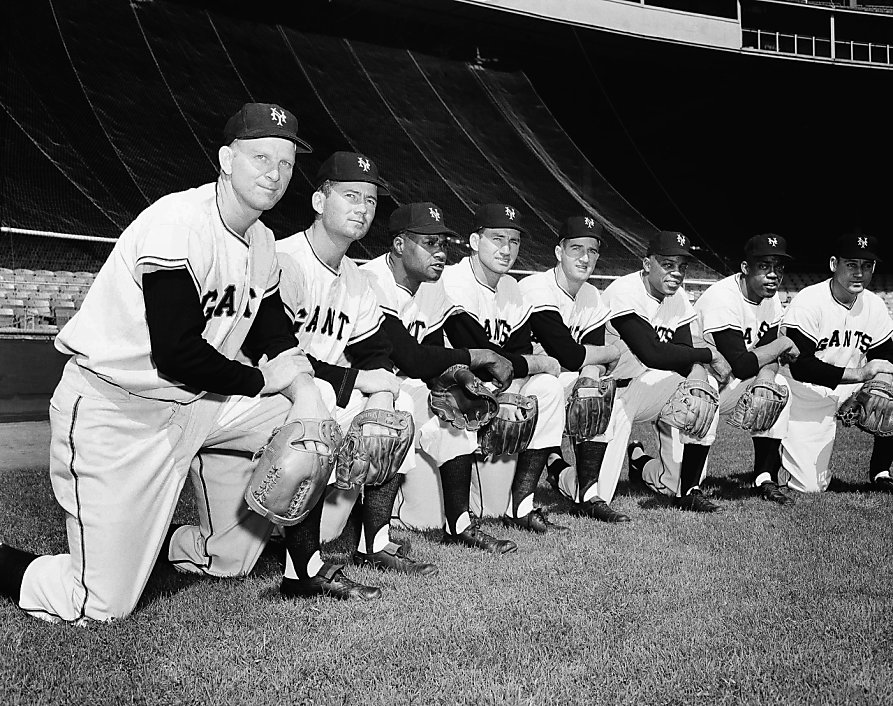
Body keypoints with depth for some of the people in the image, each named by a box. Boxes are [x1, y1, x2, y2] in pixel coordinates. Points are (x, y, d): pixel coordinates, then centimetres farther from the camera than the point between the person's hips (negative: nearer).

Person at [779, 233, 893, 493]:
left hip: (847, 391, 5)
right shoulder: (808, 302, -21)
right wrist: (858, 374, -35)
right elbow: (800, 366, -29)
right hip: (804, 398, -5)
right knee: (809, 486, -12)